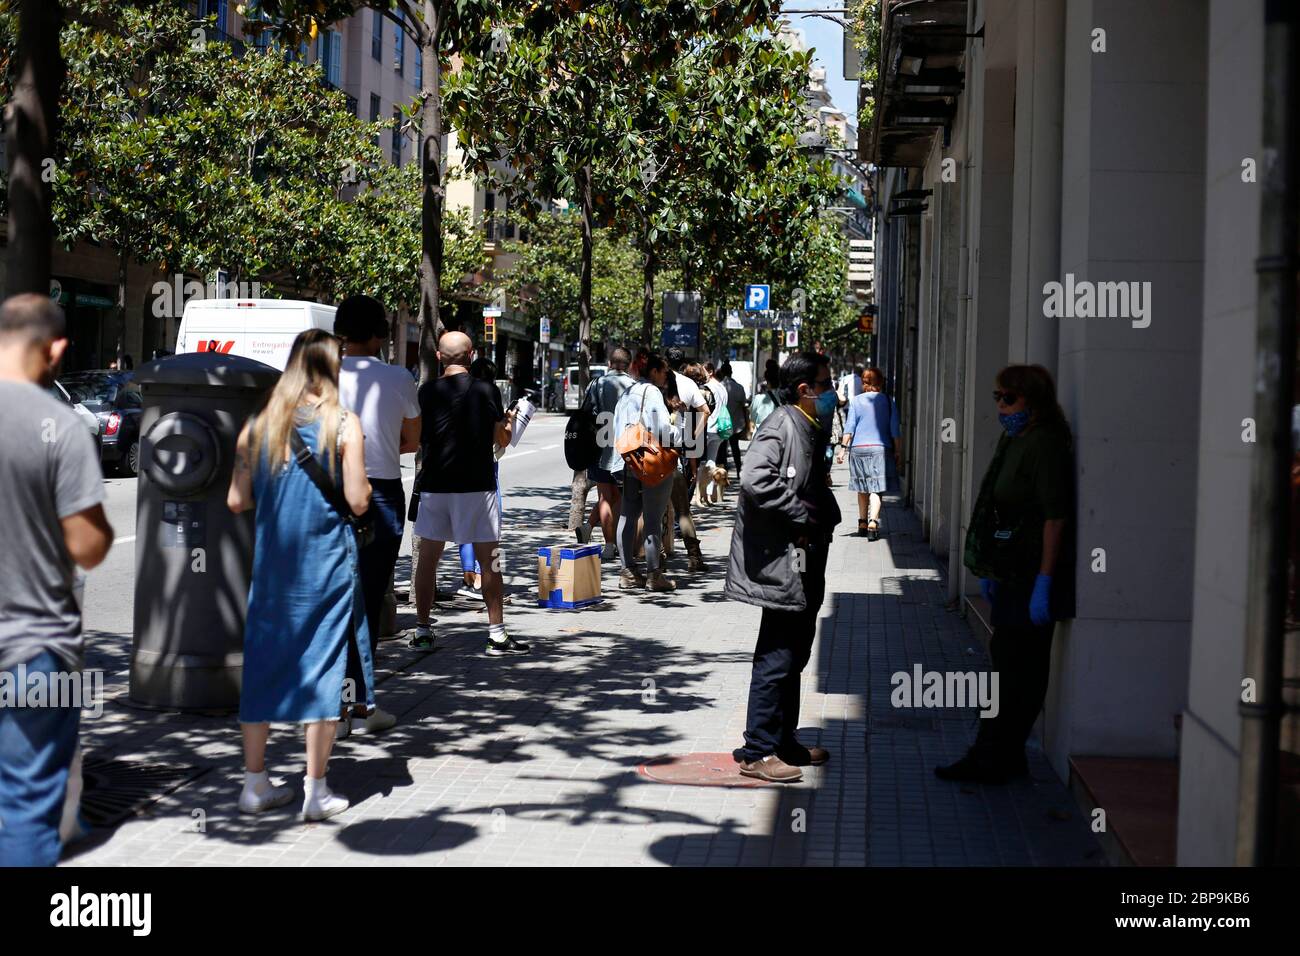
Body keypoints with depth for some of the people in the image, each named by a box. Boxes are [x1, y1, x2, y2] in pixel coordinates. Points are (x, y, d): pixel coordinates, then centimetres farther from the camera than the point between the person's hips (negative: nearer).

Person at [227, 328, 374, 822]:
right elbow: (357, 501, -10)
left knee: (264, 665, 12)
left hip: (270, 561, 4)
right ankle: (315, 790, 6)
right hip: (327, 562, -3)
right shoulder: (344, 423, -8)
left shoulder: (257, 425, 3)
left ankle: (255, 783, 18)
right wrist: (363, 488, 11)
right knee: (323, 665, 3)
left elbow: (237, 500, 5)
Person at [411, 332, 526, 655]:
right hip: (476, 486, -2)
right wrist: (508, 420, 21)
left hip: (434, 484, 2)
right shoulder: (486, 390, -5)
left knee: (428, 559, 12)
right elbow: (502, 439, 0)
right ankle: (497, 634, 3)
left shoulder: (428, 391, -1)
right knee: (488, 561, 3)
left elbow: (418, 437, 7)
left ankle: (422, 631, 15)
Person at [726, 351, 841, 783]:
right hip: (780, 562, -10)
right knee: (777, 657, -6)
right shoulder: (779, 428, -15)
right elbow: (756, 480, -31)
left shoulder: (812, 430, 16)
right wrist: (802, 516, -22)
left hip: (804, 564, 10)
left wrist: (826, 517, 6)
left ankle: (784, 743, 27)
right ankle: (757, 751, 0)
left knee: (794, 653, 16)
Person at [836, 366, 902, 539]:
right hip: (880, 448, -1)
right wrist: (898, 451, 6)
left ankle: (862, 523, 22)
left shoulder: (856, 401, 3)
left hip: (858, 448, 1)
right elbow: (895, 429, 2)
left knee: (862, 489, 15)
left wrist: (843, 447, 3)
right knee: (876, 489, -5)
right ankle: (873, 522, -22)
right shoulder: (889, 401, 3)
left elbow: (849, 427, -1)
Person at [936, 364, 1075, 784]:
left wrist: (1044, 584, -23)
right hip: (1011, 576, 10)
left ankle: (994, 760, 2)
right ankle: (1005, 756, 22)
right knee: (1008, 661, 14)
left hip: (1031, 577, -10)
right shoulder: (1013, 442, 14)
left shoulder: (1045, 445, -16)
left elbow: (1055, 517, -21)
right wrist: (990, 570, 21)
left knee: (1017, 670, -3)